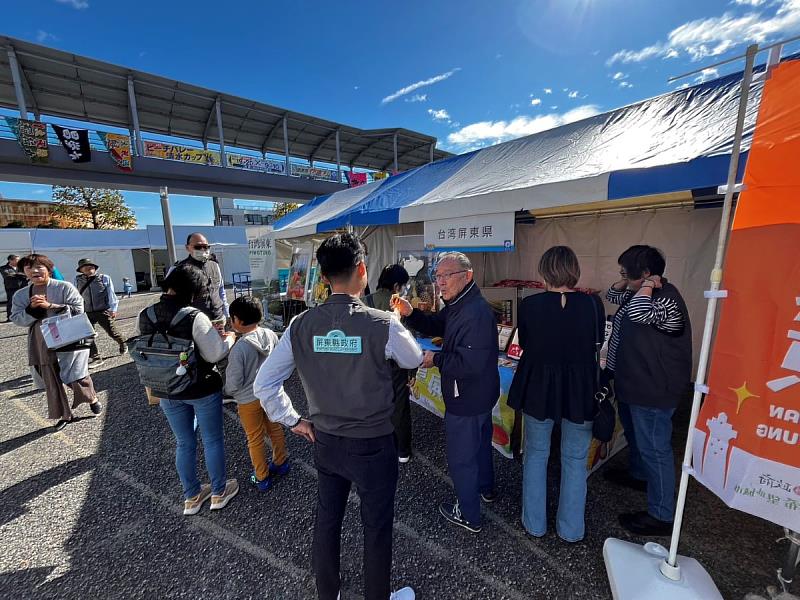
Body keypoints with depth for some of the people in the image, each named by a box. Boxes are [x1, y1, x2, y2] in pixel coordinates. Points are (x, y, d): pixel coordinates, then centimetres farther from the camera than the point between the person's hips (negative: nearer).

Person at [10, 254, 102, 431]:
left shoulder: (65, 287, -5)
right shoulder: (20, 295, 8)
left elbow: (78, 309, -11)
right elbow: (16, 319, 5)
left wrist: (50, 306, -19)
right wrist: (32, 309, -13)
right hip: (43, 345, 5)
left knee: (75, 375, -3)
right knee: (50, 380, 10)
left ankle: (93, 399, 27)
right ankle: (64, 415, 25)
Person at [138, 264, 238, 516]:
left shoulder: (145, 316, -7)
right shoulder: (194, 317, -25)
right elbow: (214, 354, -21)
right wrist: (228, 338, -2)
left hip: (167, 392, 5)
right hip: (202, 390, -5)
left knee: (184, 443, 22)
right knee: (212, 440, 15)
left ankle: (191, 497, 38)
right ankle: (219, 492, 33)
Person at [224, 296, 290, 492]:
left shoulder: (239, 347, -26)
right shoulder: (271, 335, -11)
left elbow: (234, 384, -18)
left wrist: (227, 391, 3)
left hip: (249, 401, -5)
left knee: (255, 439, 16)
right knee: (275, 429, 24)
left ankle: (262, 478, 34)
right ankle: (280, 463, 43)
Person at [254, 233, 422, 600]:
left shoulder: (301, 325, -12)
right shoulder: (383, 325, -24)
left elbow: (263, 383, -5)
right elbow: (413, 361, -2)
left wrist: (292, 421, 6)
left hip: (325, 442, 5)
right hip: (373, 446, -4)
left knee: (326, 521, 26)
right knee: (377, 527, 20)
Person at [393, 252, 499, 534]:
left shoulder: (476, 313, -31)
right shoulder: (459, 305, 2)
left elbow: (470, 364, -36)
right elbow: (435, 326, 8)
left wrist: (436, 359, -22)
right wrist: (410, 313, -9)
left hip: (467, 400, -10)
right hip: (479, 395, 10)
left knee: (461, 456, 10)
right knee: (480, 441, 29)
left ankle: (468, 516, 33)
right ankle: (485, 488, 55)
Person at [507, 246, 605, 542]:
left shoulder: (529, 304, -16)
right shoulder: (593, 303, -13)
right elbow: (597, 344, 2)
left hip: (538, 388, 0)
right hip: (580, 391, 1)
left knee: (536, 454, 19)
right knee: (575, 460, 19)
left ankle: (535, 524, 35)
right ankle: (571, 529, 36)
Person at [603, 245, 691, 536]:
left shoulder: (667, 299, -24)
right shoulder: (640, 294, 6)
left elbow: (637, 312, -44)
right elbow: (612, 296, 21)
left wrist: (648, 284, -26)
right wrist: (626, 281, 3)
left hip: (654, 389, -10)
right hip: (634, 382, 11)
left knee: (654, 448, 2)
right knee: (634, 434, 28)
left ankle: (661, 516, 18)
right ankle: (639, 474, 51)